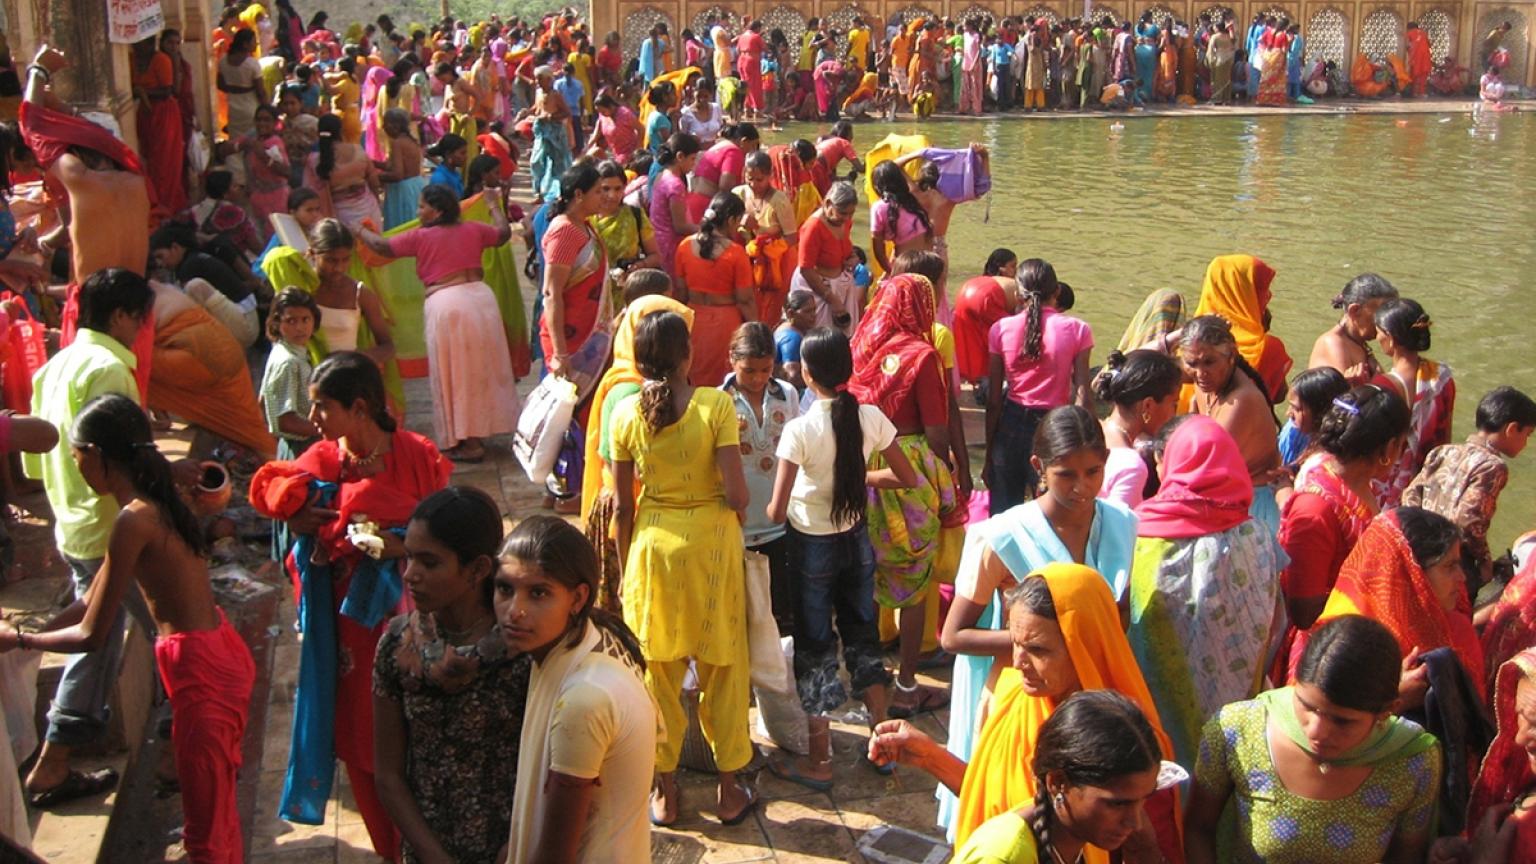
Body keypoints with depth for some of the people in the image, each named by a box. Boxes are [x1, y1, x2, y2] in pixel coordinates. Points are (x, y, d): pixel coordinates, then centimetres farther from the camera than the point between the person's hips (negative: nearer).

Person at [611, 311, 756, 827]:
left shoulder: (626, 413, -7)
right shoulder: (715, 405, -15)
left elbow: (623, 505, -1)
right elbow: (736, 494, -16)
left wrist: (625, 565, 12)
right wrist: (737, 515, 7)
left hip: (653, 543, 2)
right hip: (712, 539, -2)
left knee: (659, 670, 15)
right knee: (723, 668, 13)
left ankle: (665, 793, 26)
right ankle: (730, 791, 25)